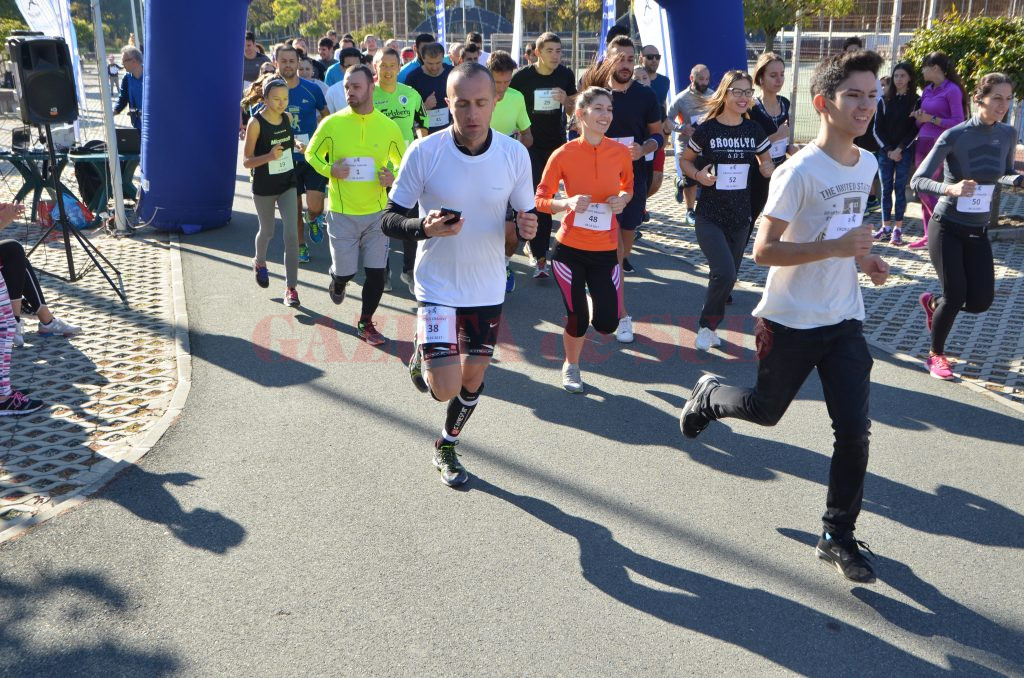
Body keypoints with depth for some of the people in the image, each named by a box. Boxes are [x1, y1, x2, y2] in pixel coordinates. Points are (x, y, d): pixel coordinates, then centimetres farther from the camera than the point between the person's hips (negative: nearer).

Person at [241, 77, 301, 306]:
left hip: (287, 184, 3)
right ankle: (259, 262, 50)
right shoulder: (256, 123, -17)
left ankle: (291, 287, -1)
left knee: (291, 235, -7)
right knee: (267, 231, 17)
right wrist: (269, 156, -33)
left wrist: (295, 145, -1)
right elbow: (246, 161, -16)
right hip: (264, 187, -3)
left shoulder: (287, 117, -2)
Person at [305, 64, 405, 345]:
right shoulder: (331, 123, -7)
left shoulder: (388, 126, -4)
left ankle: (365, 323, 21)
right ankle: (337, 281, 43)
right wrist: (329, 169, -13)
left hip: (377, 211, 1)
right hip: (342, 212, -1)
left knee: (376, 272, 2)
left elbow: (403, 163, 9)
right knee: (345, 271, 5)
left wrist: (393, 178, -12)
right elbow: (311, 153, 7)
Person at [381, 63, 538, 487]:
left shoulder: (515, 154, -8)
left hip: (488, 289, 3)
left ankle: (446, 448, 43)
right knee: (445, 388, -12)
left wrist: (527, 228, -22)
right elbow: (390, 219, -8)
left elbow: (526, 216, 3)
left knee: (473, 379, 15)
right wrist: (424, 227, -30)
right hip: (438, 288, -3)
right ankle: (421, 354, 24)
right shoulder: (423, 152, -15)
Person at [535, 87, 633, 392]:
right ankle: (571, 368, 30)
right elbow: (541, 200, -4)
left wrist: (622, 199, -7)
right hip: (569, 249, -2)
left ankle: (596, 297, 36)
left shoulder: (621, 152, -3)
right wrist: (568, 203, -23)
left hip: (605, 250, 2)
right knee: (577, 319, 0)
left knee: (606, 323, -2)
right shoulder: (563, 154, -10)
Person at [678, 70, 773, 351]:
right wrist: (698, 175, -16)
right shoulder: (706, 129, -8)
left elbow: (766, 163, 15)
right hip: (710, 217, -4)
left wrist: (769, 168, -9)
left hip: (740, 218, 4)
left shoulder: (754, 130, 2)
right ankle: (706, 324, 6)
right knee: (724, 273, -19)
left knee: (729, 277, 12)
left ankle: (710, 326, 33)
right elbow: (685, 160, 4)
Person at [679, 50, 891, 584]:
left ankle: (838, 536, 16)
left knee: (854, 431, 0)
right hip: (791, 321, -5)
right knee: (765, 411, 14)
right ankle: (707, 394, 47)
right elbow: (764, 250, -22)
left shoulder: (867, 164, 5)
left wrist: (861, 258, 2)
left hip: (845, 320, 5)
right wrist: (836, 247, -30)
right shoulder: (799, 171, -19)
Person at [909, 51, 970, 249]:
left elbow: (958, 122, -12)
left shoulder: (952, 90, -9)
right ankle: (928, 235, 12)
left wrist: (931, 119, -16)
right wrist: (919, 117, -3)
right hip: (922, 142, 7)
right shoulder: (928, 89, 12)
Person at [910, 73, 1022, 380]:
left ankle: (933, 303, 32)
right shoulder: (954, 136, -17)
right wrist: (950, 188, -34)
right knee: (956, 295, -7)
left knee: (981, 301, -1)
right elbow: (918, 181, -17)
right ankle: (935, 355, 19)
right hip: (947, 228, -5)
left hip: (978, 231, 5)